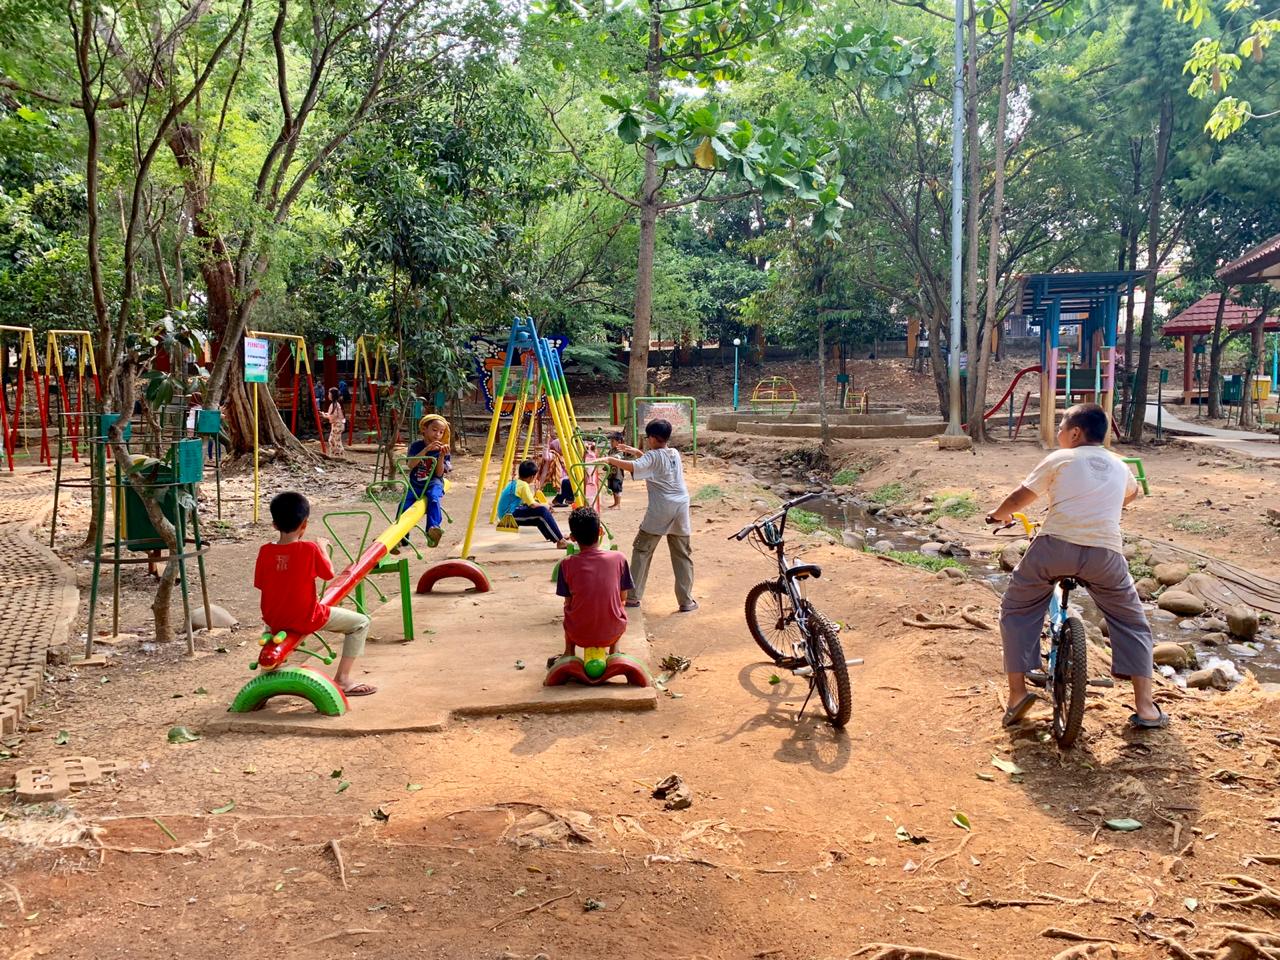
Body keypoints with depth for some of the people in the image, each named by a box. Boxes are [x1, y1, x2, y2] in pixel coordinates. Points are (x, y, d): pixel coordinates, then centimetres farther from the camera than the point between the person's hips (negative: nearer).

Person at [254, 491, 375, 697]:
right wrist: (323, 548, 12)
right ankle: (342, 680, 2)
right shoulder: (310, 549, -16)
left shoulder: (265, 551, -5)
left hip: (274, 620, 5)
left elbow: (260, 584, 4)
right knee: (360, 622, 7)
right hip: (307, 619, -5)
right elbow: (329, 574, -2)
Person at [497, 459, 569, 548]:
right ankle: (560, 541, -20)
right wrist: (545, 505, -1)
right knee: (542, 511, -18)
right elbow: (533, 505, -18)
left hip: (505, 514, 10)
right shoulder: (523, 485, -15)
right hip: (510, 515, -10)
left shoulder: (514, 482, 13)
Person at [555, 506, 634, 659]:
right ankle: (614, 653, 28)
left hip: (579, 635, 0)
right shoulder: (618, 559, -10)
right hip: (612, 634, 0)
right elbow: (623, 597, 0)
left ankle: (569, 653, 32)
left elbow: (568, 602, -2)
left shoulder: (567, 564, -11)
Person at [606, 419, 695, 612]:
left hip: (659, 511, -5)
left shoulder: (652, 456, -6)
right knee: (682, 555, 8)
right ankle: (686, 601, 6)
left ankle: (633, 596, 9)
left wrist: (611, 460, -20)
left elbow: (633, 467, -26)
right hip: (681, 509, 5)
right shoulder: (675, 454, 13)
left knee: (642, 551, 8)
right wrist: (636, 451, 28)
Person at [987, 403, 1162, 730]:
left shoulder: (1060, 459, 10)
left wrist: (998, 514, 33)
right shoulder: (1119, 466, 23)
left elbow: (1018, 500, 12)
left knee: (1016, 611, 17)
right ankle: (1145, 707, 17)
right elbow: (1131, 493, 47)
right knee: (1132, 623, 22)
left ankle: (1017, 693, 11)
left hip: (1055, 545, -3)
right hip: (1105, 552, 3)